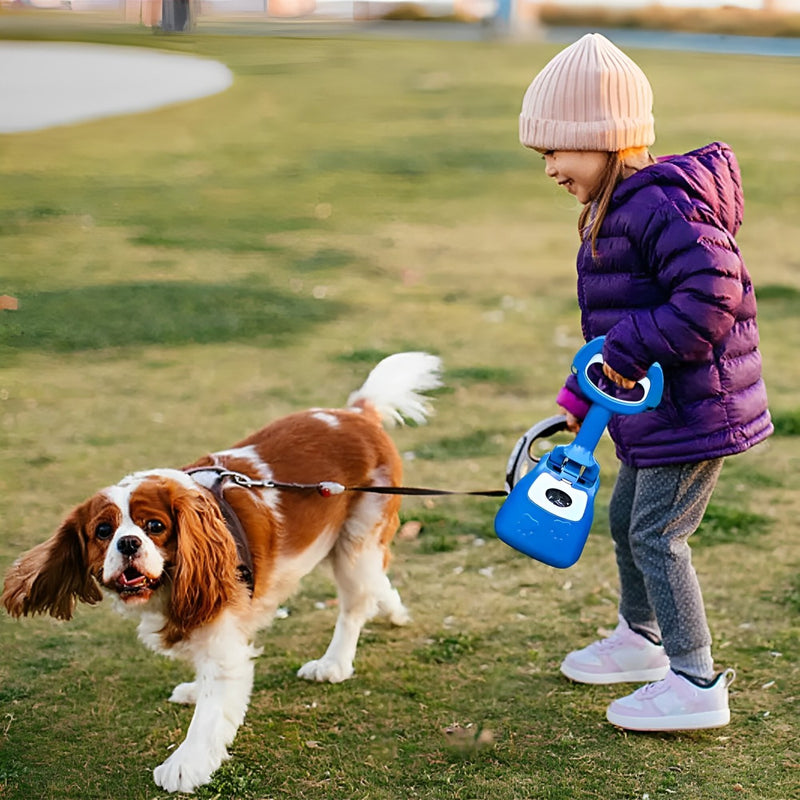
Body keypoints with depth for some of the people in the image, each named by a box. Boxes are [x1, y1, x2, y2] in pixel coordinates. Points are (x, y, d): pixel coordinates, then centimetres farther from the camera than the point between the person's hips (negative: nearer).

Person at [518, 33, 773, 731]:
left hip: (693, 410, -11)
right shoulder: (617, 211, 12)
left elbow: (712, 295, -31)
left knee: (657, 534, -5)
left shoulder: (661, 205, -22)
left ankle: (696, 683, 5)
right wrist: (577, 401, 17)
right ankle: (641, 638, 43)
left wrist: (631, 352, -25)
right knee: (627, 518, 22)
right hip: (654, 411, 11)